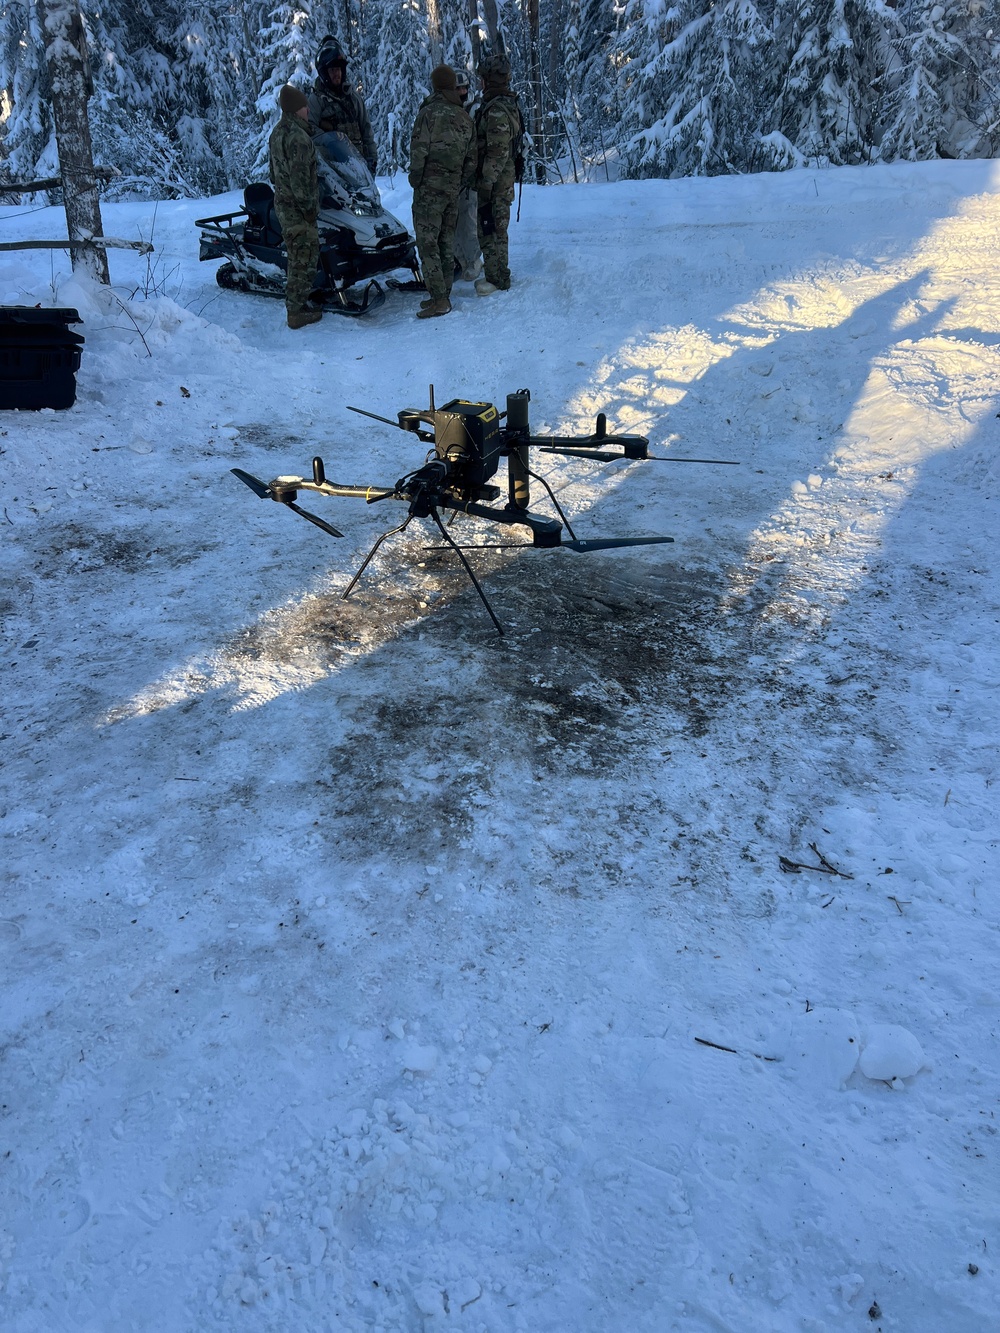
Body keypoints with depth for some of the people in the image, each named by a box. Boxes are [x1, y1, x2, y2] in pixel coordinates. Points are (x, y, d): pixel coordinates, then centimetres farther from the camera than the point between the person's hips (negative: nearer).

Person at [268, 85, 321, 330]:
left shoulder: (277, 132, 13)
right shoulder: (297, 136, -18)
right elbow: (299, 177, -23)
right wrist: (308, 206, -18)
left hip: (282, 202, 10)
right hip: (297, 208, -10)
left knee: (297, 257, 17)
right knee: (304, 259, -6)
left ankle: (297, 305, 23)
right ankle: (296, 312, -4)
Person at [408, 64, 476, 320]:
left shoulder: (429, 113, -9)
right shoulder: (465, 117, 10)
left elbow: (419, 150, -13)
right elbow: (471, 159, 13)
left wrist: (415, 177, 0)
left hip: (430, 187, -7)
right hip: (453, 189, 7)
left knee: (428, 242, -7)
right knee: (446, 242, 12)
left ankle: (438, 299, -12)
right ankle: (443, 296, 16)